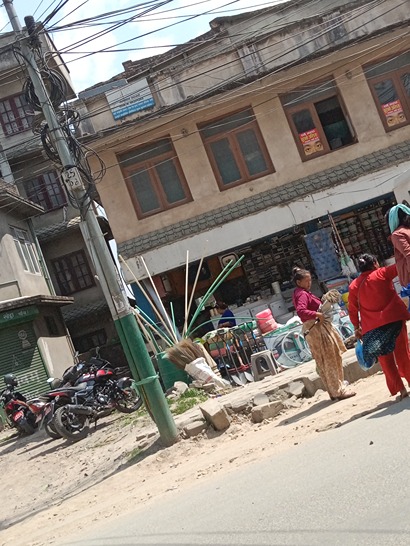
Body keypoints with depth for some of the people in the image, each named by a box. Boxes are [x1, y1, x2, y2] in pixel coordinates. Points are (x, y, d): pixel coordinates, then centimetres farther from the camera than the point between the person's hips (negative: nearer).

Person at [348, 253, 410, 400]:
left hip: (373, 327, 1)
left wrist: (357, 327, 19)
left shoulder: (354, 286, 6)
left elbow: (352, 310, 9)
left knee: (385, 358, 8)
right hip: (394, 318, -1)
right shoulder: (382, 273, 0)